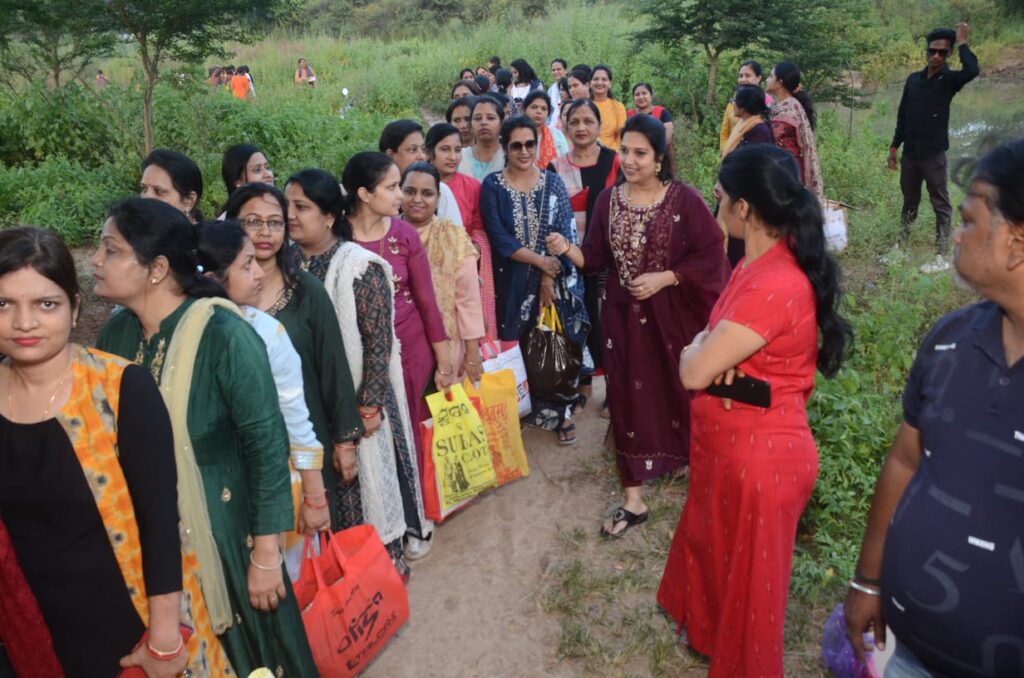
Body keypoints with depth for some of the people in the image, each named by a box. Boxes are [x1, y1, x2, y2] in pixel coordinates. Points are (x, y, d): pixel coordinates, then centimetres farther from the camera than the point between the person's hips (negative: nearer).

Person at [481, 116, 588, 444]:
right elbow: (499, 239, -9)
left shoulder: (552, 182, 5)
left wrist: (549, 277, -13)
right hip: (513, 282, -1)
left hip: (555, 280, 1)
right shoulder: (492, 186, -1)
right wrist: (540, 261, -16)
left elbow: (564, 232, -3)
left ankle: (560, 412, 19)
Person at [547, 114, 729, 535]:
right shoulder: (608, 200, 1)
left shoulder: (684, 200, -11)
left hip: (672, 317, -3)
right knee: (629, 401, 6)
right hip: (623, 317, 3)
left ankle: (695, 464, 42)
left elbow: (710, 257, -11)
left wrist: (664, 279, -19)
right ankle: (633, 499, 17)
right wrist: (567, 249, -18)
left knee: (680, 393, 13)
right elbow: (596, 258, 1)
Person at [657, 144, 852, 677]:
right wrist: (713, 348, -14)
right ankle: (708, 628, 54)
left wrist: (699, 347, -7)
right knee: (711, 546, 29)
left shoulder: (775, 287, -30)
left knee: (746, 578, 14)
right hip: (730, 448, 10)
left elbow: (693, 373, -28)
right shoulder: (760, 263, 2)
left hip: (758, 458, -10)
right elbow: (704, 353, 9)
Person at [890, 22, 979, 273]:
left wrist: (962, 42, -16)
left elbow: (973, 70, -29)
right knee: (909, 201, 15)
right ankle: (901, 246, 26)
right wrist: (894, 146, 11)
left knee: (941, 205, 1)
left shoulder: (949, 80, -5)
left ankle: (942, 257, 3)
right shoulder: (913, 79, 8)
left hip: (934, 155, -4)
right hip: (910, 153, 4)